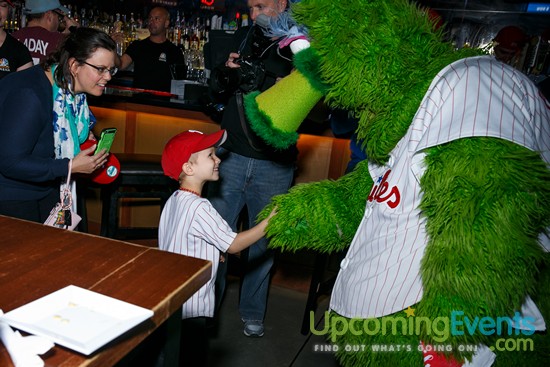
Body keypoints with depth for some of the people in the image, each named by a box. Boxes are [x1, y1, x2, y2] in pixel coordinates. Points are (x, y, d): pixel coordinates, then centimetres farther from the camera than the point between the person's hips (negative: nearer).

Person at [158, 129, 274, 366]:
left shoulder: (174, 200, 4)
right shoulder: (198, 207, -24)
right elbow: (233, 245, -18)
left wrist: (214, 251, 11)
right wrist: (270, 220, -16)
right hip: (190, 307, -9)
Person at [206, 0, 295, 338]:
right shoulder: (243, 38, 8)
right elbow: (215, 93, 16)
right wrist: (227, 73, -4)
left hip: (274, 165, -2)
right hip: (231, 155, 3)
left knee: (263, 241, 11)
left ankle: (253, 312, 30)